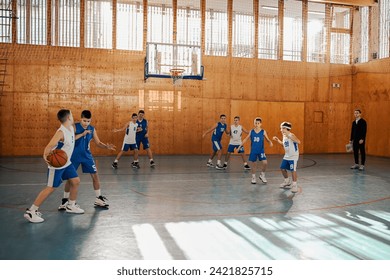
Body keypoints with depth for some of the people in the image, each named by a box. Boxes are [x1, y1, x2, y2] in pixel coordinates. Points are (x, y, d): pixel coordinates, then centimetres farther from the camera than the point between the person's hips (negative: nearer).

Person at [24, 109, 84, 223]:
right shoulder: (61, 132, -26)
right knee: (51, 188, -6)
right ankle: (31, 212, 2)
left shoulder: (71, 128, 0)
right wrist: (46, 156, -50)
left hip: (67, 163, 9)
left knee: (76, 181, 11)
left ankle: (71, 205, 29)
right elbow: (49, 146, -36)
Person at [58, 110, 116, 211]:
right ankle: (65, 200, 16)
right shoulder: (74, 127, -13)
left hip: (87, 155, 4)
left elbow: (98, 143, 2)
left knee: (95, 175, 2)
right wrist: (82, 134, -32)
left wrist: (106, 146, -17)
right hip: (74, 156, -4)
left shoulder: (92, 129, -1)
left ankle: (98, 199, 14)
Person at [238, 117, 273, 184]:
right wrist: (240, 146, 4)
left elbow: (267, 139, 3)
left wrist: (270, 142, -19)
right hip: (253, 151, 1)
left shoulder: (263, 132, -3)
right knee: (254, 164, 8)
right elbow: (246, 139, 7)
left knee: (265, 163, -13)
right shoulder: (251, 131, -1)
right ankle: (253, 177, 23)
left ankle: (262, 175, 11)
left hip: (261, 151, -1)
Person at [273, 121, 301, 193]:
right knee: (282, 168, 13)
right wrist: (278, 140, 16)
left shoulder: (291, 135, -19)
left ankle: (294, 185, 5)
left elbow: (298, 142, -36)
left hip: (293, 156, -9)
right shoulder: (284, 136, 7)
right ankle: (287, 182, 33)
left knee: (293, 170, -8)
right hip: (286, 156, 9)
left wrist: (289, 136, -42)